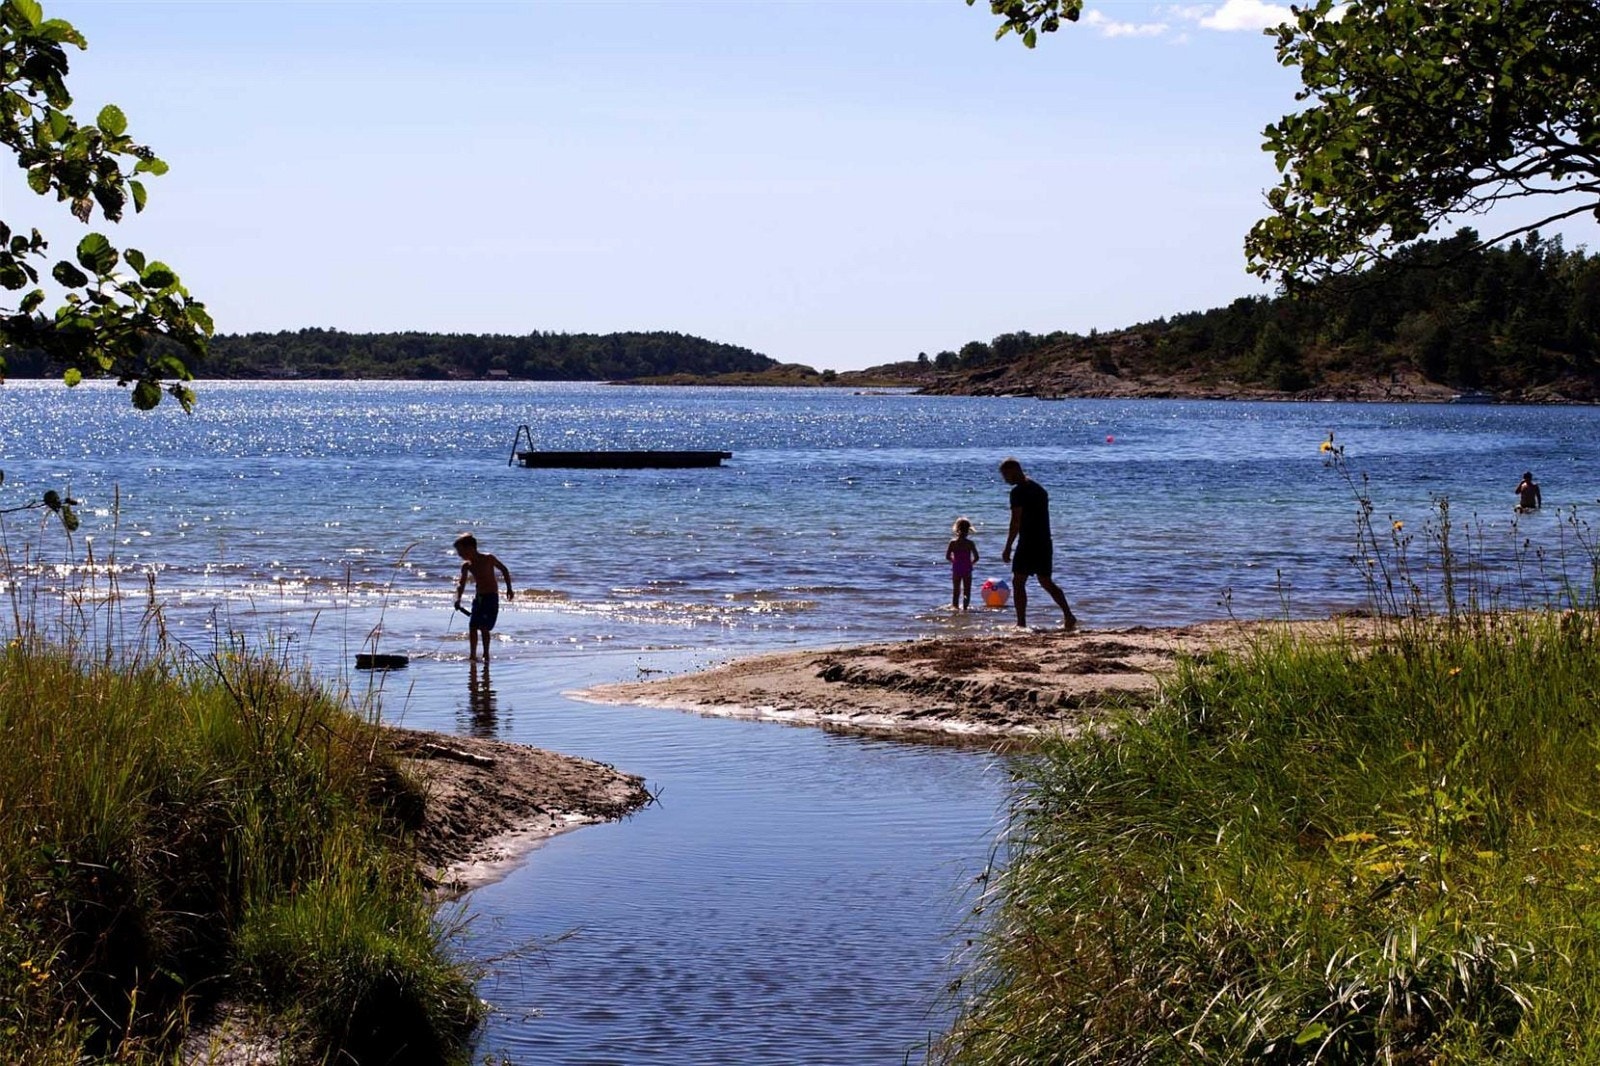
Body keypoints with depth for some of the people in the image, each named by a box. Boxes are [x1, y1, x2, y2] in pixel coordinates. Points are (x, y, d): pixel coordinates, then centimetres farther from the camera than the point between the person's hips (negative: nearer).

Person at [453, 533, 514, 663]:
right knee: (472, 626, 2)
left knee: (483, 626, -13)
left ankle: (486, 655, -5)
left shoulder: (488, 559, -12)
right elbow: (461, 583, -2)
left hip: (491, 597, -6)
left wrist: (509, 588, -1)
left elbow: (504, 569, 0)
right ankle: (473, 655, 12)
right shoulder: (466, 565, 1)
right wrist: (458, 598, -19)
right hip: (478, 597, 6)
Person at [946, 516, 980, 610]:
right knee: (967, 590, 8)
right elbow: (976, 557, -10)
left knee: (955, 590, 13)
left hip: (956, 569, 2)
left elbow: (947, 556, -4)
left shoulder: (953, 542, -6)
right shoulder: (970, 543, -10)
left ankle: (954, 606, 13)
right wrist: (970, 562, 9)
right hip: (967, 569, -2)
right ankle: (965, 606, 5)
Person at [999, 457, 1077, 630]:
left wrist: (1008, 548, -14)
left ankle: (1021, 623, -5)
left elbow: (1016, 521, -17)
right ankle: (1068, 616, 3)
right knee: (1046, 582, 14)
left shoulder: (1018, 491, -11)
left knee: (1018, 582, -1)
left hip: (1028, 543, -9)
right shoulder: (1039, 488, 17)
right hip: (1045, 543, 9)